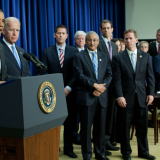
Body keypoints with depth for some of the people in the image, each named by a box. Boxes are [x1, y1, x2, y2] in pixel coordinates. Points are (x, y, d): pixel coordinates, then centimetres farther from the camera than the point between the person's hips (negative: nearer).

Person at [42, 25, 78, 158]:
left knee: (70, 122, 7)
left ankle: (68, 148, 18)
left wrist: (69, 88, -10)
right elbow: (44, 72, 3)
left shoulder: (74, 51, 5)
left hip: (69, 91, 1)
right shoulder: (47, 52, 6)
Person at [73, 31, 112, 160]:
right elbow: (79, 75, -8)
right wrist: (95, 85, -14)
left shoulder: (105, 57, 15)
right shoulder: (79, 57, 2)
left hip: (102, 97, 4)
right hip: (86, 97, -4)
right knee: (86, 127, 1)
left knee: (100, 127, 10)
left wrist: (101, 88, -8)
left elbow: (109, 75, 8)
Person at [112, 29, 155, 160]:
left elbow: (150, 77, 8)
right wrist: (119, 96, -13)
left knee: (142, 126, 11)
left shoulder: (145, 56, 8)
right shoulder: (118, 58, 0)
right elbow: (117, 79, -5)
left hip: (142, 97, 2)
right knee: (124, 127, 6)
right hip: (126, 98, -2)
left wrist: (151, 93, -1)